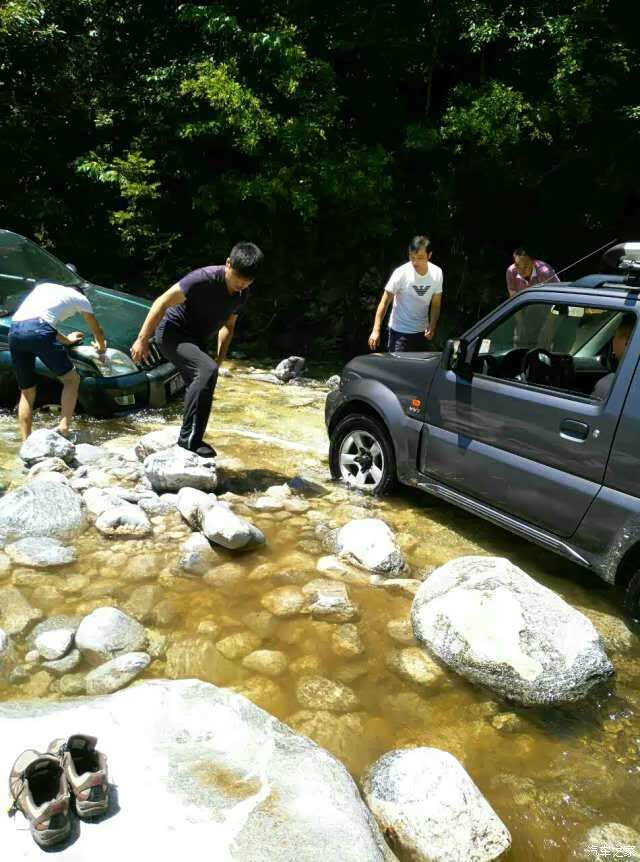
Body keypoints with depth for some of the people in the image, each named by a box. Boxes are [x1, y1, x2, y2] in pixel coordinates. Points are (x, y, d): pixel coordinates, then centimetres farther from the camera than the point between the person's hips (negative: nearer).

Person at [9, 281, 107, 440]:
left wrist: (66, 340, 54)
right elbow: (97, 330, 34)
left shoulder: (44, 287, 37)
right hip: (38, 331, -5)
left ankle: (26, 443, 12)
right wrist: (101, 346, 54)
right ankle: (64, 427, -3)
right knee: (71, 379, 12)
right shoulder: (79, 297, 23)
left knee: (26, 392, 17)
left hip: (14, 330, 5)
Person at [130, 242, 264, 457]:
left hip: (197, 341, 8)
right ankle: (189, 437, -26)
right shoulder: (204, 278, -25)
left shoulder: (242, 296, -2)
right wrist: (142, 340, -19)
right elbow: (162, 303, -20)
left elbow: (228, 325, 16)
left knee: (201, 391, 8)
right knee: (207, 371, -30)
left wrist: (220, 358, 6)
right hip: (172, 333, -8)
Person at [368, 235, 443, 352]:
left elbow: (436, 303, 3)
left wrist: (432, 327, -12)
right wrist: (376, 330, -20)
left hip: (422, 331, 5)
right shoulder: (401, 273, -19)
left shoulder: (437, 273, -7)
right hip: (400, 331, -5)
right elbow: (385, 302, -14)